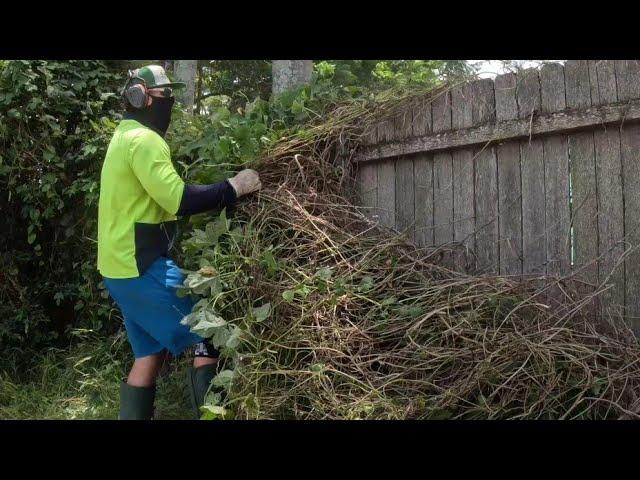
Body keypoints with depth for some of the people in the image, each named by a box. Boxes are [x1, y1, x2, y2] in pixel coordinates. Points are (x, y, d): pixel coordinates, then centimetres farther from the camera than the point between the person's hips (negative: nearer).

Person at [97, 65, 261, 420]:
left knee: (150, 353, 13)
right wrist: (233, 188, -16)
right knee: (206, 339, -6)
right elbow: (178, 200, -23)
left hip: (123, 266, 10)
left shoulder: (125, 137, 19)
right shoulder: (144, 140, -14)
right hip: (141, 267, -10)